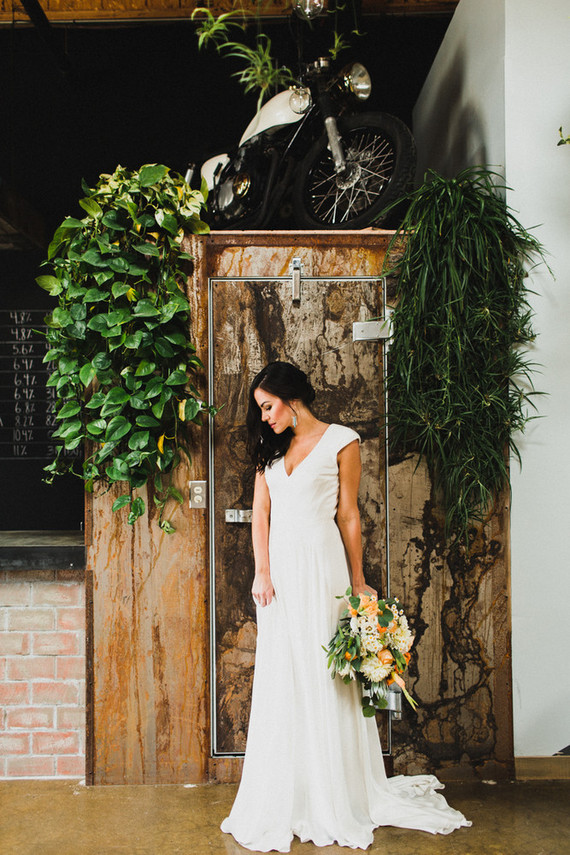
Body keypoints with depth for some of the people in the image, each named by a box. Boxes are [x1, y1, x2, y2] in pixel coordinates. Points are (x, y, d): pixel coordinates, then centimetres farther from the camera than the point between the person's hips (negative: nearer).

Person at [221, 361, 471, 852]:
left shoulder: (341, 441, 0)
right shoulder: (271, 449, 14)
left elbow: (349, 515, 0)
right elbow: (260, 512, 8)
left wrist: (358, 580, -1)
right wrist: (261, 572, -3)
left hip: (321, 566, -4)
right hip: (279, 568, 5)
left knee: (324, 679, 1)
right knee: (280, 680, 6)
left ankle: (337, 803, 17)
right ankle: (284, 802, 19)